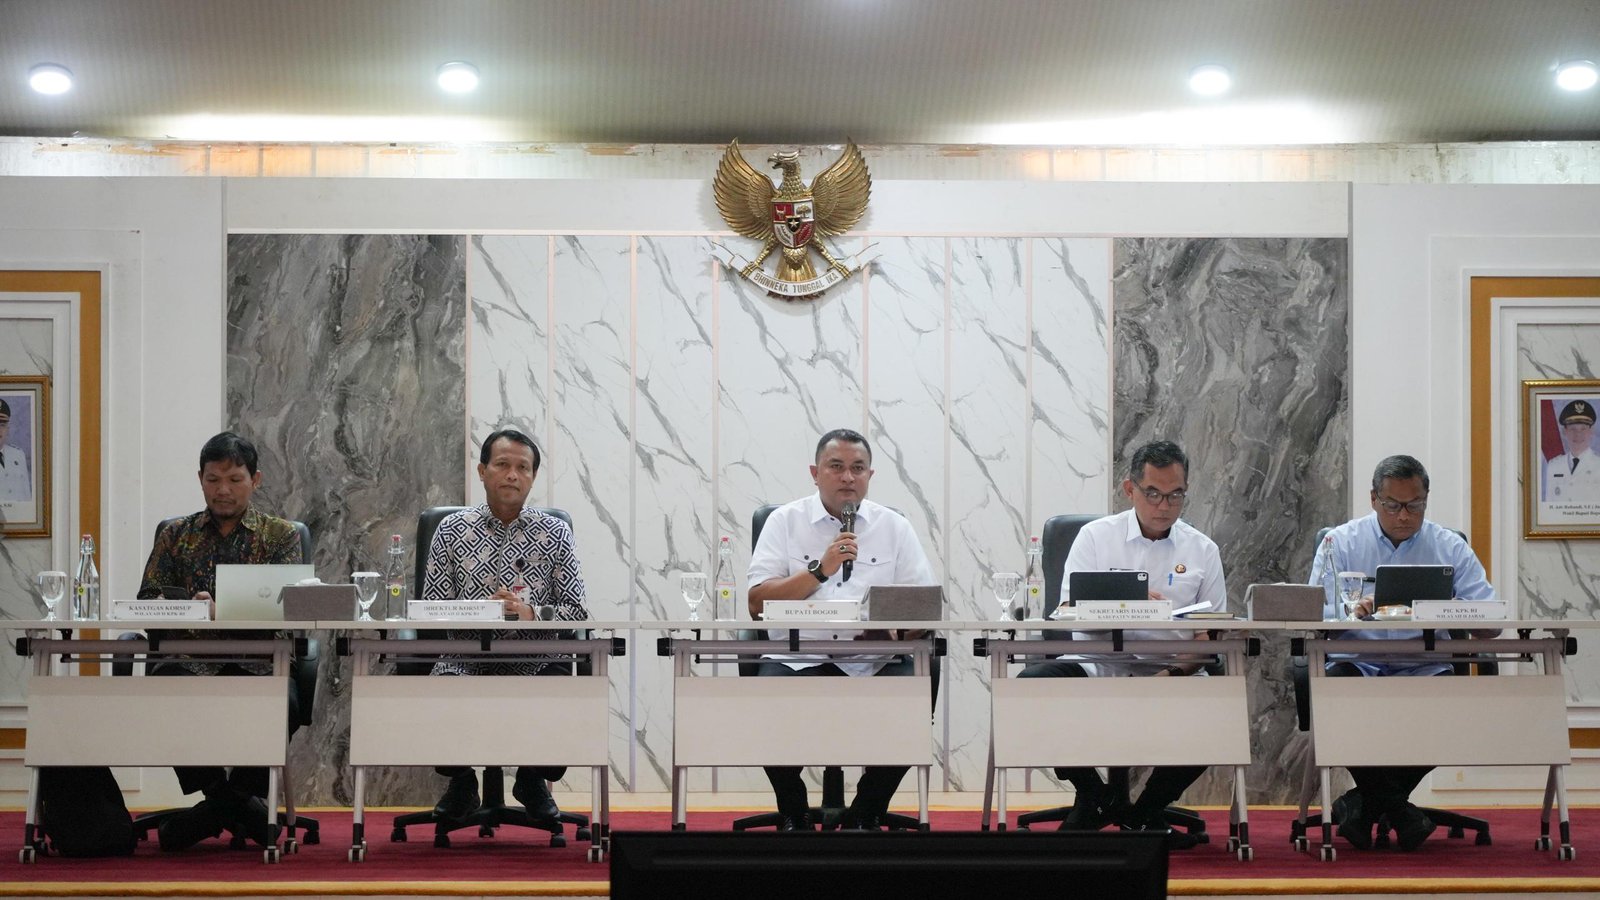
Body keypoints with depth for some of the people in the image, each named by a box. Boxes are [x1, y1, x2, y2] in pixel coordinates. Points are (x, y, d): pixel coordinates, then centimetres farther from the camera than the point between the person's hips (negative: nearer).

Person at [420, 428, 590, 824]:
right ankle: (460, 780, 1)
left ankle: (534, 780, 4)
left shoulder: (555, 534, 8)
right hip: (466, 659, 0)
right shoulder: (451, 531, 7)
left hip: (535, 661, 1)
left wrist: (531, 614, -18)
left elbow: (577, 609, 1)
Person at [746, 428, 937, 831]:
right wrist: (820, 570, -9)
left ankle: (866, 814, -3)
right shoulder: (786, 521, 10)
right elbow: (757, 603, 0)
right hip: (798, 658, -1)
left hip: (874, 662, 1)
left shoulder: (894, 526, 13)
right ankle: (794, 815, -4)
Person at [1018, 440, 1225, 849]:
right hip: (1098, 666, -1)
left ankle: (1147, 810, -4)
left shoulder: (1202, 551, 12)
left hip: (1168, 673, 1)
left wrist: (1179, 672, -13)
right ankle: (1093, 797, -5)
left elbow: (1211, 636, 8)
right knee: (1031, 685, -29)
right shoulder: (1096, 537, 8)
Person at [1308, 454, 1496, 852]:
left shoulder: (1450, 548, 10)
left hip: (1423, 669, 1)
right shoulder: (1341, 543, 7)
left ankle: (1367, 801, -10)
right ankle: (1395, 805, -13)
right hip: (1357, 665, -1)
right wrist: (1349, 610, -29)